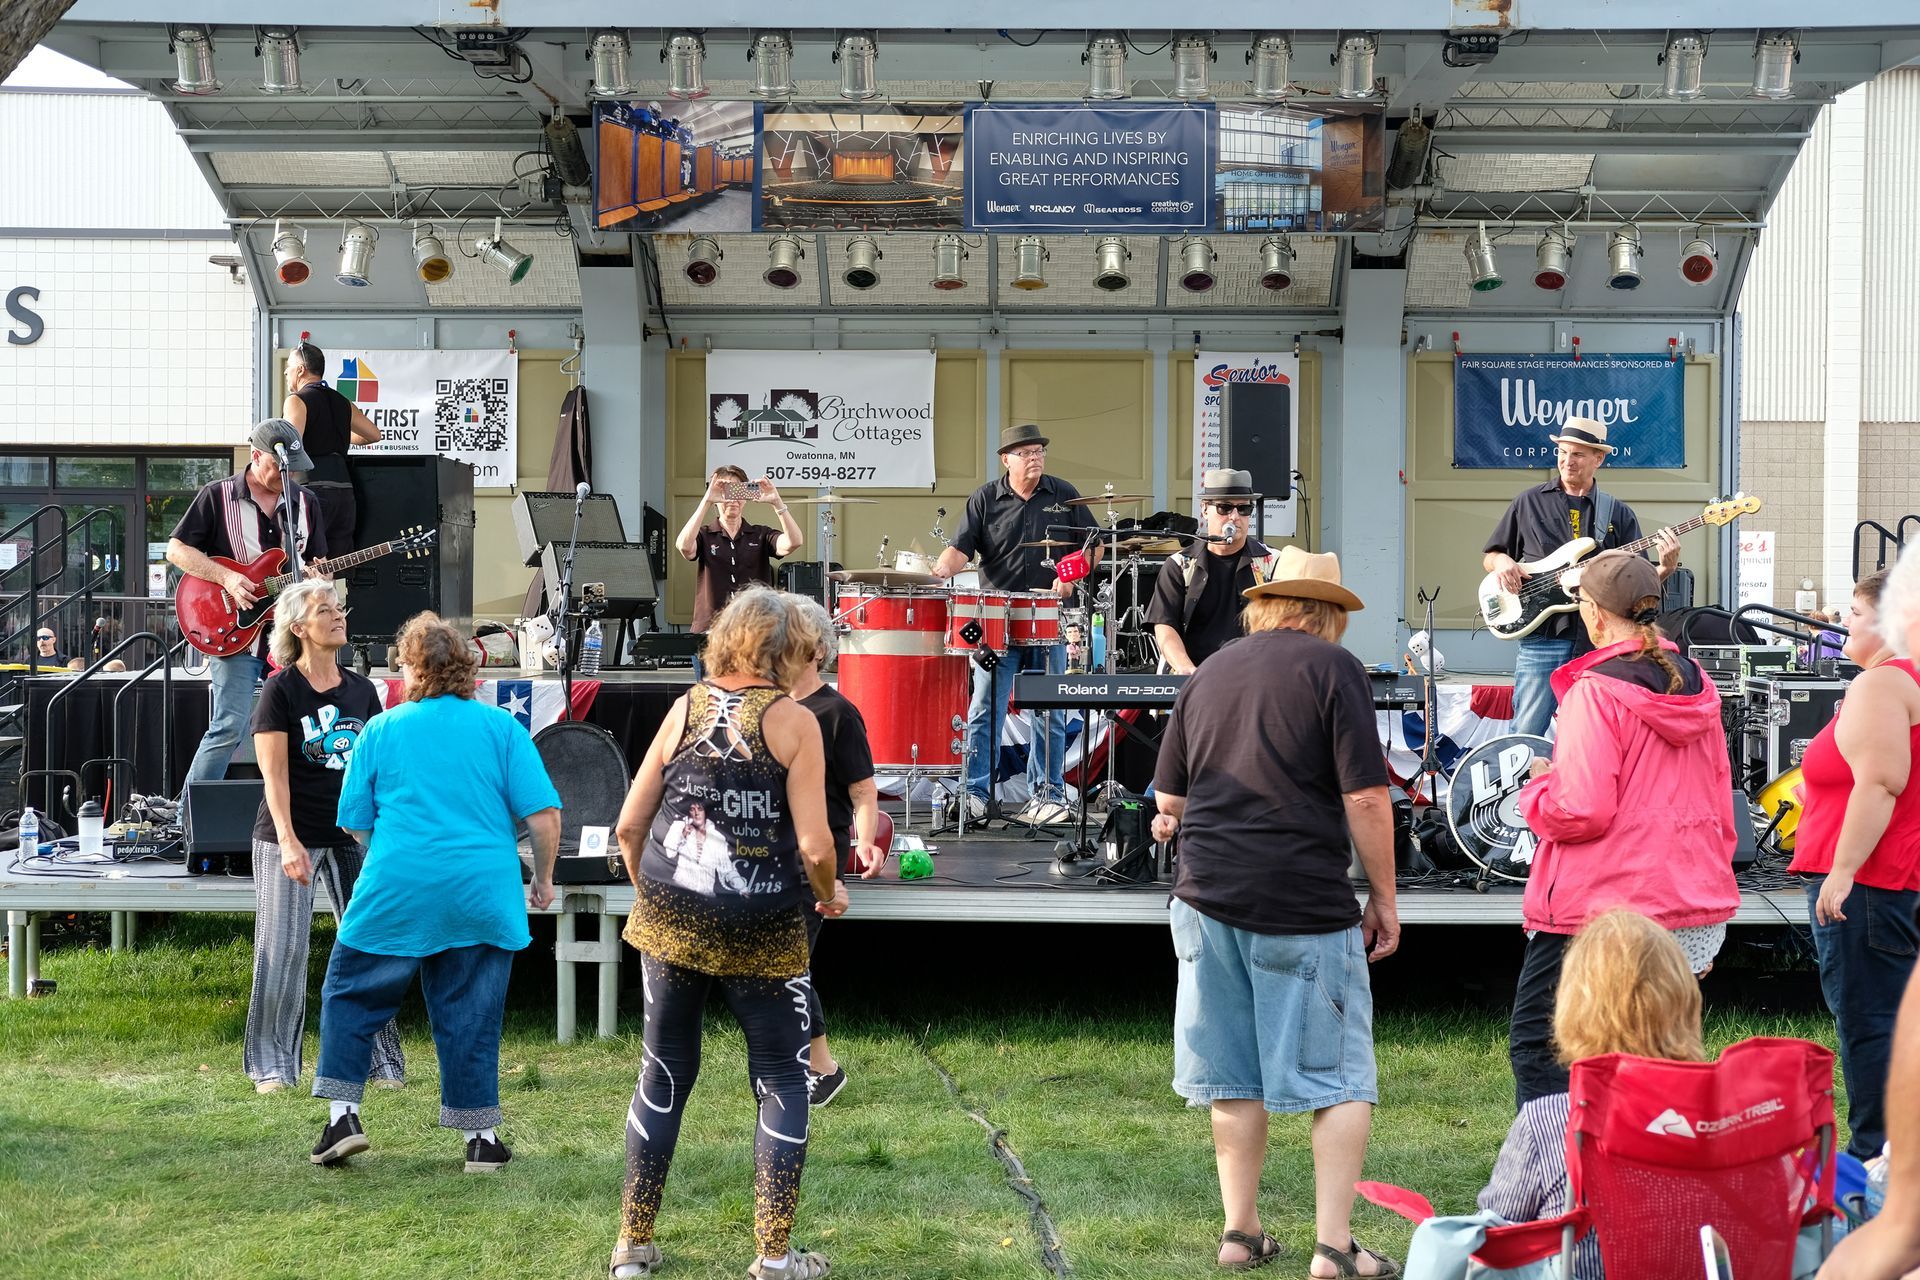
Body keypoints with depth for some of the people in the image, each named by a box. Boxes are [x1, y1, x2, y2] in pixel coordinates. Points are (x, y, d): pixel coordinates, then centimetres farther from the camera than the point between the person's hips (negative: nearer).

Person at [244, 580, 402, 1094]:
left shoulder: (362, 690, 10)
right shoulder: (281, 689, -4)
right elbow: (274, 773, -9)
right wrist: (288, 841, -18)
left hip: (353, 835, 4)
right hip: (290, 837, -4)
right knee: (283, 950, -2)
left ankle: (381, 1060, 10)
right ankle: (272, 1065, 9)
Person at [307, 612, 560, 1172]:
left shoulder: (382, 729, 4)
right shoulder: (502, 727, 2)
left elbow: (356, 822, 8)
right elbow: (543, 814, -3)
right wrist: (543, 880, 10)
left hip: (395, 894, -1)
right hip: (483, 896, 1)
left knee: (351, 996, 15)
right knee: (471, 1016, 8)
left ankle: (343, 1115, 9)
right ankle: (481, 1137, 11)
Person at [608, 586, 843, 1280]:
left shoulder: (684, 709, 4)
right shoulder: (794, 721, -7)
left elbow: (629, 825, 5)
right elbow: (813, 845, -13)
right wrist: (829, 895, 7)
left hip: (670, 927, 4)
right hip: (763, 936, -4)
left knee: (663, 1075, 15)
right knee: (782, 1081, 10)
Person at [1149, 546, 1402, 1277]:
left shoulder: (1210, 672, 13)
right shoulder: (1332, 667, -3)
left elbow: (1169, 800, 15)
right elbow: (1366, 797, -9)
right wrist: (1383, 898, -1)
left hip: (1207, 895, 5)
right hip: (1304, 904, -5)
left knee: (1235, 1079, 14)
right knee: (1341, 1078, 4)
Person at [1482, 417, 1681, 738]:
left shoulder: (1618, 514, 12)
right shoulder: (1529, 503, 10)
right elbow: (1489, 557, 17)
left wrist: (1665, 569, -11)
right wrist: (1502, 561, -6)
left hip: (1600, 640, 1)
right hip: (1542, 636, -1)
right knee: (1527, 733, -6)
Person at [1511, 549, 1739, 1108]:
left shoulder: (1596, 690, -15)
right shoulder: (1696, 684, 8)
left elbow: (1581, 811, -21)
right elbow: (1720, 798, 15)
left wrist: (1538, 790, 0)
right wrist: (1705, 882, 25)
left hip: (1602, 911, -7)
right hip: (1695, 910, 7)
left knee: (1536, 1044, 3)